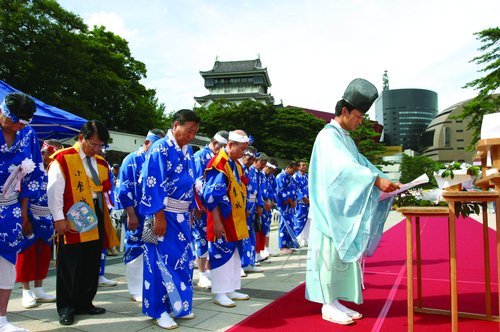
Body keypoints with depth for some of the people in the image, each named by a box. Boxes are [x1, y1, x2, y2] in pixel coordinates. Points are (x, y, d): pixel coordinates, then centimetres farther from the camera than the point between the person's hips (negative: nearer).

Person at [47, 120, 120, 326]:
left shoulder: (101, 163, 13)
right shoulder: (62, 159, -8)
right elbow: (54, 191, -11)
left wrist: (107, 215, 12)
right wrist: (59, 218, -16)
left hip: (96, 220, 7)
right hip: (73, 221, -6)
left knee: (92, 266, 12)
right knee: (70, 267, 2)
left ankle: (84, 304, 25)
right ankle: (66, 308, 15)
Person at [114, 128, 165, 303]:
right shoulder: (132, 160, -6)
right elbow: (124, 190, -10)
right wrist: (131, 215, -14)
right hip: (138, 216, -5)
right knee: (136, 252, 4)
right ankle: (137, 291, 15)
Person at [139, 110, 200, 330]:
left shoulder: (188, 150, 10)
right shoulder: (160, 148, -13)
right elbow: (153, 185, -18)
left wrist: (190, 211, 16)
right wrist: (159, 217, -20)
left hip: (182, 215, 8)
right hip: (164, 215, -8)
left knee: (183, 260, 12)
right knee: (163, 261, -1)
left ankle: (178, 306, 26)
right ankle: (159, 310, 12)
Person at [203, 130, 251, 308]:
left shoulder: (236, 164, 12)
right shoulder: (218, 164, -16)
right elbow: (212, 196, -20)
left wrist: (243, 213, 17)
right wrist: (216, 221, -21)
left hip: (236, 220, 9)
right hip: (222, 220, -9)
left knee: (235, 254, 14)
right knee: (222, 254, -1)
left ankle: (231, 290, 25)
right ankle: (220, 293, 10)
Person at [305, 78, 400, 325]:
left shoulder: (346, 139, 19)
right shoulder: (328, 136, -12)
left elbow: (360, 164, 12)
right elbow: (343, 166, -27)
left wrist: (384, 181, -2)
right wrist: (375, 179, -34)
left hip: (345, 211, 9)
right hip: (329, 211, -9)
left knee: (343, 255, 10)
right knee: (330, 256, -4)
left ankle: (336, 302, 18)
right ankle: (328, 306, 5)